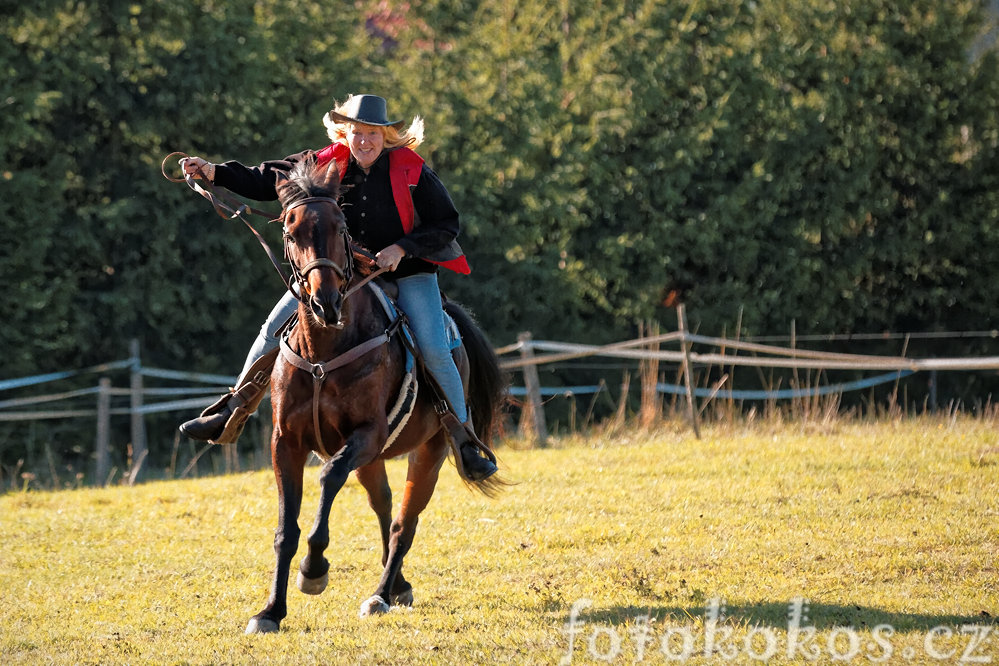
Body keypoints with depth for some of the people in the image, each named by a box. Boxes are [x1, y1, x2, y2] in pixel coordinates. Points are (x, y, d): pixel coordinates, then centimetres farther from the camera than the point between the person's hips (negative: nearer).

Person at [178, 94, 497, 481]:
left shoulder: (412, 172, -12)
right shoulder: (326, 165, -4)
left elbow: (447, 225, -8)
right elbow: (265, 182, 0)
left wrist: (402, 248, -22)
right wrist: (213, 173, -12)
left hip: (406, 273, -3)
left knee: (434, 350, -19)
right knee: (276, 327, -6)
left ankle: (465, 441, -4)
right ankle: (232, 414, 6)